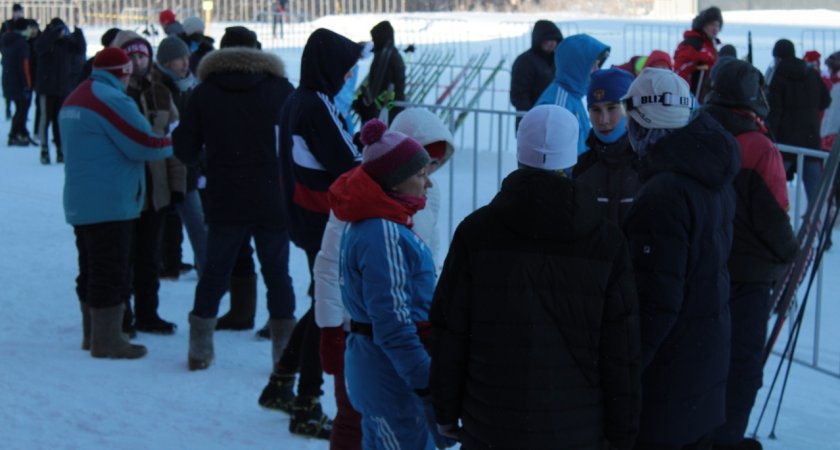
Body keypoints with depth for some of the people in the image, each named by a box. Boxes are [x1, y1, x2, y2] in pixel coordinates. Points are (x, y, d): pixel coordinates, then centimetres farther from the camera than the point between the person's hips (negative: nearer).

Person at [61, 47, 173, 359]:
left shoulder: (74, 99, 16)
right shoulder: (112, 99, -16)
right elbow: (144, 144, -19)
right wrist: (174, 143, 0)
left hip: (80, 202, 10)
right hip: (110, 202, -9)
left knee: (91, 270, 16)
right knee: (110, 272, -5)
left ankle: (92, 333, 24)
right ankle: (107, 340, -2)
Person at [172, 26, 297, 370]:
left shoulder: (204, 93, 1)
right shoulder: (281, 89, -3)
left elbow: (185, 151, 2)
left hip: (224, 203, 1)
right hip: (274, 202, -1)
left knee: (214, 271, 13)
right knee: (277, 273, 9)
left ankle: (199, 351, 14)